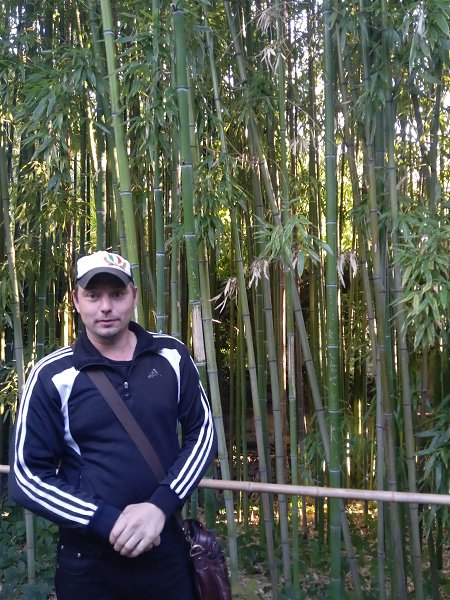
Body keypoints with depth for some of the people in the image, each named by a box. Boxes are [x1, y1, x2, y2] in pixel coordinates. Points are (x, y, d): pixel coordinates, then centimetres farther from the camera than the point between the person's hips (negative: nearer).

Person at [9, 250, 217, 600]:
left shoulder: (171, 355, -2)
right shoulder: (52, 376, -8)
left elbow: (201, 433, 1)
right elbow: (28, 477, -8)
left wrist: (161, 505, -12)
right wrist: (109, 522, -17)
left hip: (166, 547, 2)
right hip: (88, 561, -1)